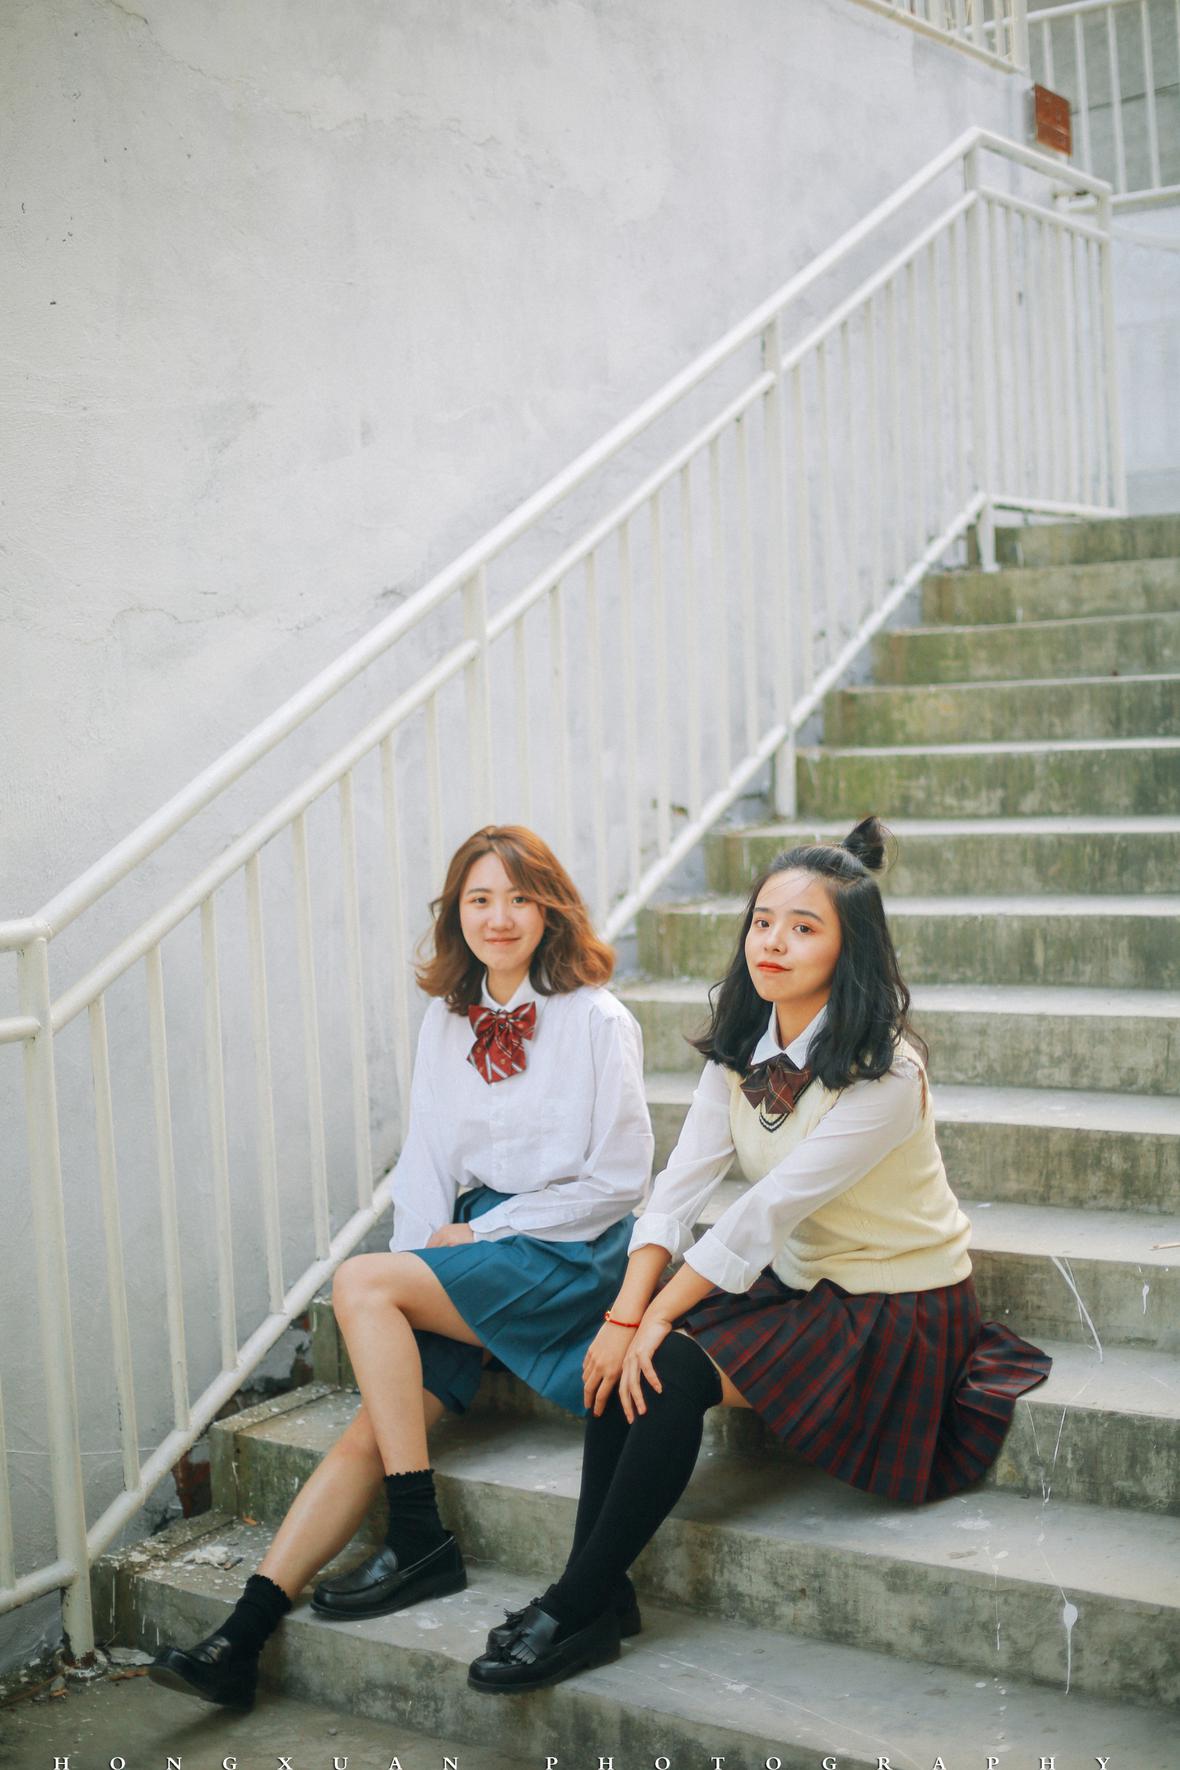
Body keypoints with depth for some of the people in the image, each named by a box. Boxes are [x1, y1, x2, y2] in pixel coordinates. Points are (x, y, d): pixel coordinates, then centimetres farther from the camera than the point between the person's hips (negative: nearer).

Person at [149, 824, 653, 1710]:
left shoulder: (597, 1020, -6)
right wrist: (422, 1257, -7)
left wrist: (481, 1233, -7)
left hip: (569, 1252, -5)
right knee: (373, 1427, -13)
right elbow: (427, 1159, 10)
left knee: (359, 1282, -23)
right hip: (475, 1248, 5)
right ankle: (246, 1632, -16)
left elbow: (618, 1179, -7)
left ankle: (421, 1540, -16)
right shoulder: (447, 1019, 11)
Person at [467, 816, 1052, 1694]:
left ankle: (580, 1612, -14)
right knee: (627, 1359, -18)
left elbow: (771, 1209, -27)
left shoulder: (885, 1073, -24)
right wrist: (625, 1312, -20)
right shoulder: (741, 1052, 0)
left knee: (670, 1371, -24)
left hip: (894, 1308, -7)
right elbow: (681, 1183, -7)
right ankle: (592, 1594, -11)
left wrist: (657, 1318, -25)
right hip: (795, 1282, 7)